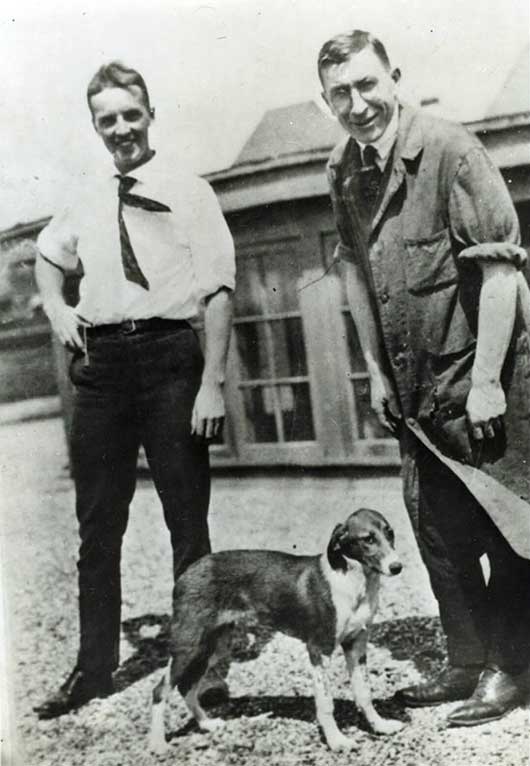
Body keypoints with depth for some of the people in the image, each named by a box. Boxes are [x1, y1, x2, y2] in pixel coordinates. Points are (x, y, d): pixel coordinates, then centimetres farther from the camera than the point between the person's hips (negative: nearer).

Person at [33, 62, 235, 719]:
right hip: (100, 361, 5)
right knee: (98, 523, 9)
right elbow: (47, 255, 31)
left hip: (168, 354, -4)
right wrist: (56, 307, 10)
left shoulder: (188, 192, 0)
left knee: (188, 520, 4)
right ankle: (94, 668, 20)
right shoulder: (86, 198, 13)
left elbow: (219, 292, -6)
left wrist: (212, 384, -15)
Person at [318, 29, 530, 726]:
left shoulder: (449, 149, -15)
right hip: (414, 383, 7)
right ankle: (465, 661, 27)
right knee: (438, 529, 13)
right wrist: (376, 370, 13)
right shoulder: (344, 170, 5)